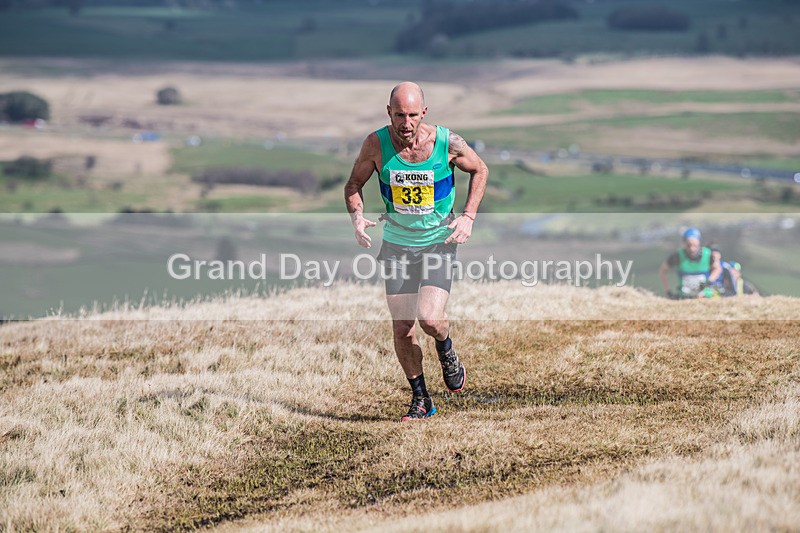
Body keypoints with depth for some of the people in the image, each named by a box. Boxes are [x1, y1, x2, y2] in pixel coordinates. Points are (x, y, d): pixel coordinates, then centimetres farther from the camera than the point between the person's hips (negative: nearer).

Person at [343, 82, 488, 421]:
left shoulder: (447, 143, -16)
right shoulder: (377, 144, -13)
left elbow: (479, 170, 4)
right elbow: (354, 184, 3)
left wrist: (468, 217, -7)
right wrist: (357, 216, -16)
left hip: (439, 242, -2)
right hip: (396, 244, 2)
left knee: (430, 319, -19)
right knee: (401, 329, 1)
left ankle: (447, 354, 17)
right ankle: (420, 400, 20)